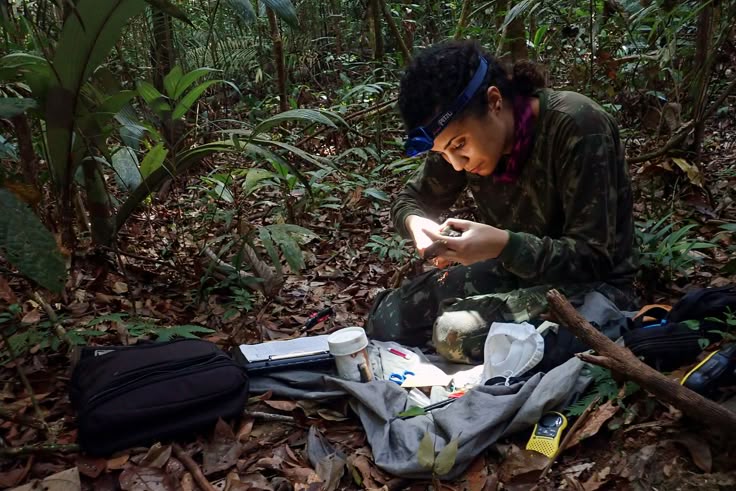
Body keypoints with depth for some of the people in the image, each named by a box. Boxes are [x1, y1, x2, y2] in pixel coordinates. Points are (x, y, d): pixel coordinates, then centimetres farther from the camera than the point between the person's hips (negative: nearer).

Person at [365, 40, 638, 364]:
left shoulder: (577, 128, -26)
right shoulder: (461, 130, -8)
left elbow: (592, 258, -24)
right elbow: (410, 199, 5)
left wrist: (503, 245, -37)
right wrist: (415, 222, -20)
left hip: (591, 283, -5)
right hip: (512, 268, 6)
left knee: (457, 334, -30)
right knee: (384, 323, -6)